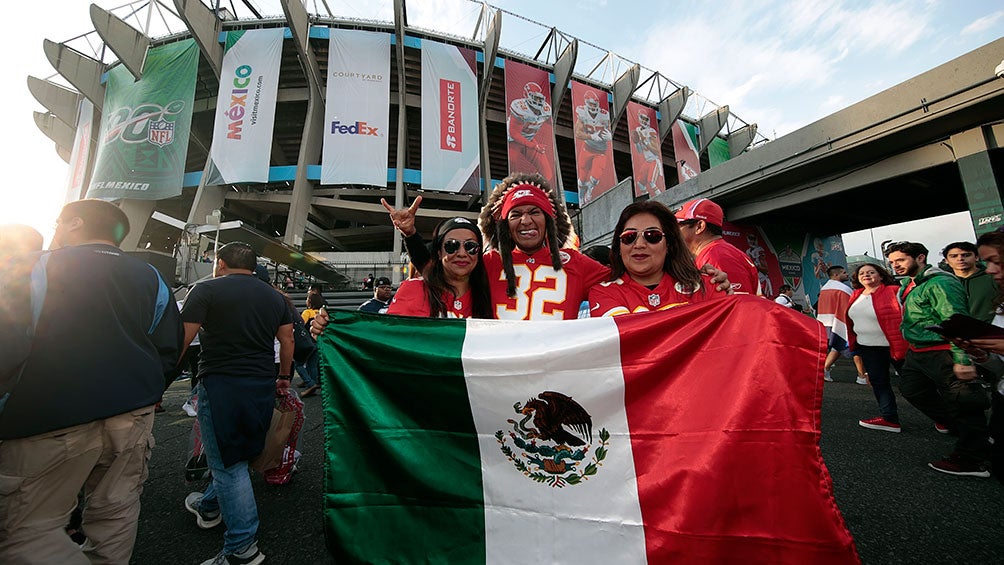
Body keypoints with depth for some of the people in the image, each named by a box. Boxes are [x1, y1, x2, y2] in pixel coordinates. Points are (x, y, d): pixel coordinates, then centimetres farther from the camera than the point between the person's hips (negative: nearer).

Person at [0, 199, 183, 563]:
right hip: (134, 416, 5)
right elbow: (169, 351, 10)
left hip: (49, 423, -4)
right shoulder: (151, 278, 9)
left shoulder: (33, 268, -3)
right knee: (116, 511, 16)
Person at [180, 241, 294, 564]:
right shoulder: (274, 296, 9)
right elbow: (287, 340, 12)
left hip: (221, 384, -6)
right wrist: (284, 376, 23)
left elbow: (180, 340, -10)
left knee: (228, 465, 3)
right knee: (236, 456, 24)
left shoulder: (208, 290, -6)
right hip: (263, 386, 6)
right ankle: (209, 507, 47)